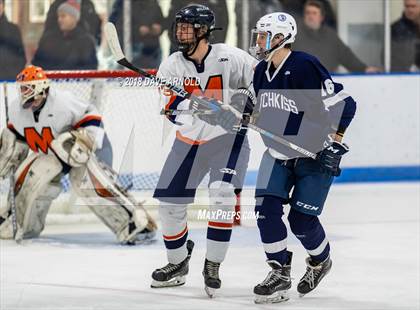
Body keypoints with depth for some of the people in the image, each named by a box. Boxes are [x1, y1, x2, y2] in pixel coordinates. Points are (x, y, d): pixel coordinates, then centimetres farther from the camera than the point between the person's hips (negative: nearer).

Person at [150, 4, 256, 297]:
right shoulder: (172, 65, -7)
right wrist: (198, 103, -35)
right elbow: (171, 107, -18)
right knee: (169, 201, 4)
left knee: (222, 195, -24)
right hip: (190, 139, 4)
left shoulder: (230, 58, -15)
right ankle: (178, 263, 27)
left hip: (229, 136, -4)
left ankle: (213, 266, -9)